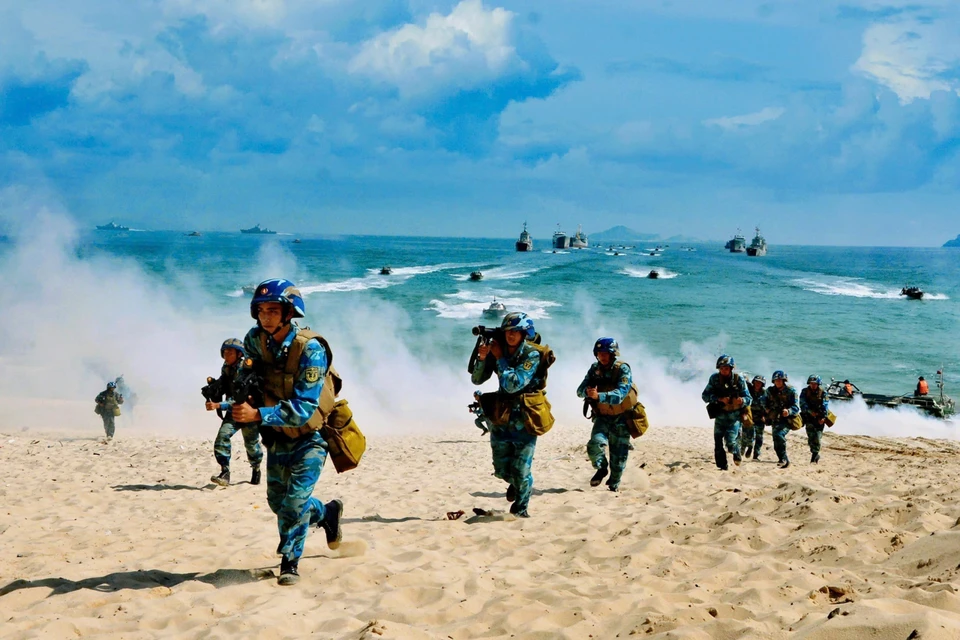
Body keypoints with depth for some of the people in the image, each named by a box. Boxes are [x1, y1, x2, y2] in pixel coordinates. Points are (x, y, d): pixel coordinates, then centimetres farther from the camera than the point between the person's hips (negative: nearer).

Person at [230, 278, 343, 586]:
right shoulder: (255, 340, -10)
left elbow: (304, 409, -32)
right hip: (277, 437, 6)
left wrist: (257, 415, -40)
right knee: (278, 501, 14)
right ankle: (327, 513, 41)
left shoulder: (310, 349, -28)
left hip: (309, 437, -6)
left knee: (295, 501, -13)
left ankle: (289, 561, 6)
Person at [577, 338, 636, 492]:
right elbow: (580, 391, -9)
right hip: (602, 416, 2)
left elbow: (620, 394, -32)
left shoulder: (623, 369, -18)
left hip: (621, 418, -2)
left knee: (619, 456, 3)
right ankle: (602, 469, 7)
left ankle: (614, 484, 27)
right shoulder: (594, 369, -5)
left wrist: (599, 396, -47)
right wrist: (587, 391, -34)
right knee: (595, 443, -22)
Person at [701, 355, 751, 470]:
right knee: (718, 444, -2)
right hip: (720, 416, 2)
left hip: (733, 416, -2)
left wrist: (742, 400, -29)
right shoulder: (714, 378, -5)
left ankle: (736, 452, 21)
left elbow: (749, 399, -5)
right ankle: (722, 467, 13)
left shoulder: (739, 379, -8)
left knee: (730, 443, -13)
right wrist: (719, 399, -21)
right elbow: (705, 396, -5)